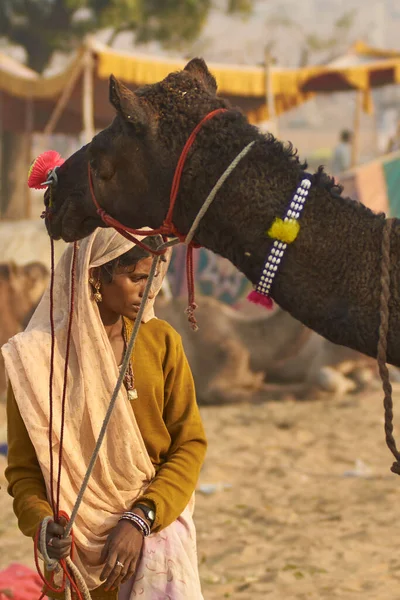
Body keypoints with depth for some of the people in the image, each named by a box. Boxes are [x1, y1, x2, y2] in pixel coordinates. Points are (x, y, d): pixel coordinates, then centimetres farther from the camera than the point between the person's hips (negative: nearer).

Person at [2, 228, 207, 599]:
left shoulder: (162, 341, 2)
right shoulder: (39, 355, -4)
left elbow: (190, 444, 0)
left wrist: (139, 520, -13)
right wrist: (40, 522, -20)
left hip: (155, 523, 1)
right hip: (76, 542, -1)